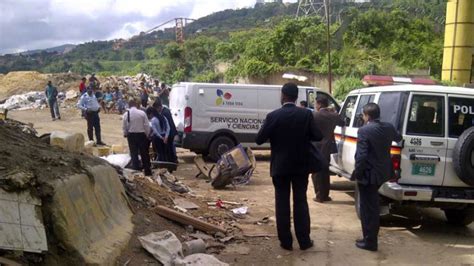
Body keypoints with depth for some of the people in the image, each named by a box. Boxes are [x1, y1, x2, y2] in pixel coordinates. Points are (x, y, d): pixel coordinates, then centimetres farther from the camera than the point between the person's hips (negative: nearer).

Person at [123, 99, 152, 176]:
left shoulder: (126, 114, -5)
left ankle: (136, 169, 9)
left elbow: (125, 126, 1)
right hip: (141, 134, 0)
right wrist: (147, 135, 6)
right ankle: (147, 171, 12)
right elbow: (147, 125, -6)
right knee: (144, 153, 7)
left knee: (134, 153, 8)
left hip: (131, 135, 1)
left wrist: (125, 134, 17)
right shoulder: (142, 113, -8)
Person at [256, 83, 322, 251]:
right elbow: (318, 136, -3)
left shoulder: (273, 116, -11)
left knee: (282, 203, 7)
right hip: (301, 165, 1)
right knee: (301, 202, 10)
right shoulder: (306, 114, -7)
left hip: (280, 166, -1)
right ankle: (304, 241, 14)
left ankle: (286, 241, 11)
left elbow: (259, 140, -8)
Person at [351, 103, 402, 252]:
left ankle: (370, 241, 12)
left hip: (368, 174, -8)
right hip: (382, 172, 8)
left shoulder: (364, 130, -20)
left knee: (368, 208, 4)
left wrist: (356, 174, -12)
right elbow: (398, 138, 25)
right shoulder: (388, 127, 2)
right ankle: (371, 237, 36)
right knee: (373, 205, 24)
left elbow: (361, 156, -23)